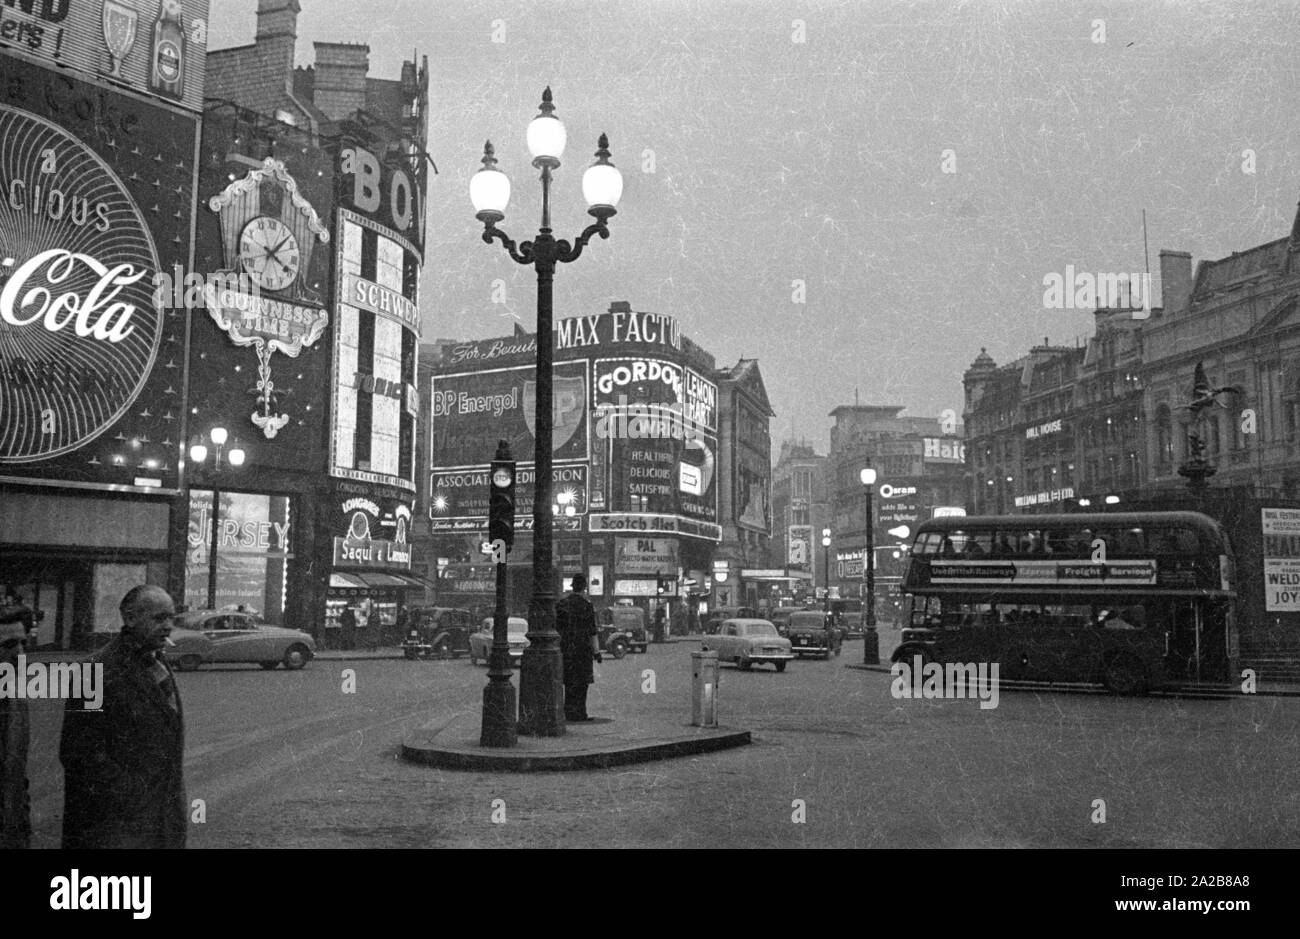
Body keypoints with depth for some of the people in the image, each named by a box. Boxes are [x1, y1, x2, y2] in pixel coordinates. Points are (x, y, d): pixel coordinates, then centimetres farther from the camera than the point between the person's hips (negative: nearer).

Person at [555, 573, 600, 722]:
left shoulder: (561, 604, 7)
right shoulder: (585, 605, -11)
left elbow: (557, 628, 11)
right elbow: (591, 631, -12)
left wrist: (559, 647, 18)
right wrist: (596, 651, -7)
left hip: (565, 649, 6)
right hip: (581, 649, -6)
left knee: (569, 683, 12)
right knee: (581, 682, 0)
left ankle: (569, 713, 15)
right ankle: (578, 713, -1)